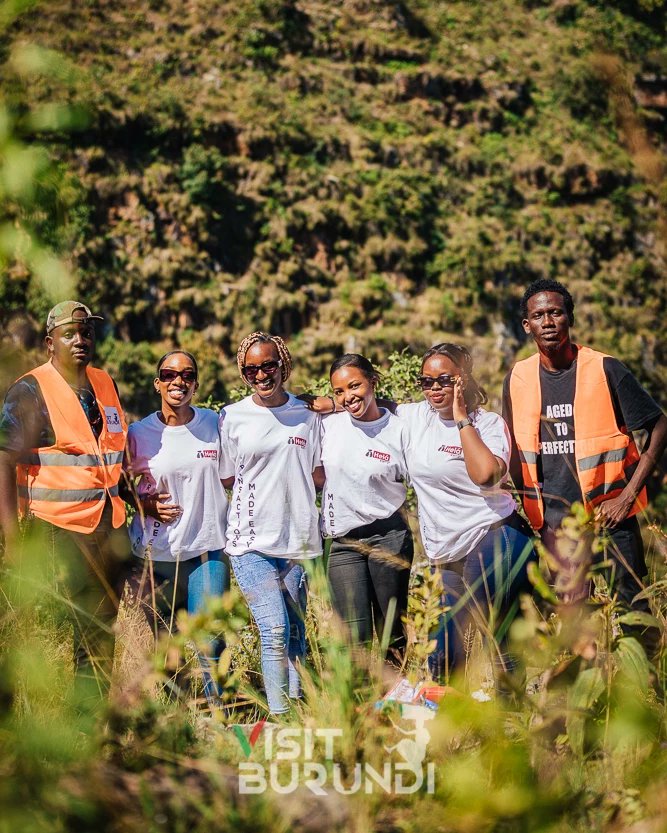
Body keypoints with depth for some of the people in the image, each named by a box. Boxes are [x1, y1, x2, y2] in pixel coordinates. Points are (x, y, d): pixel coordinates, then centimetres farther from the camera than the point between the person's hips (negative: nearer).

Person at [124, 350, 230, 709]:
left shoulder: (214, 424, 3)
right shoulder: (139, 434, 0)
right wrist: (148, 504, -9)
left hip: (208, 549, 0)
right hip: (156, 555, 0)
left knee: (210, 646, -7)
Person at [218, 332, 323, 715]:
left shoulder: (308, 415, 10)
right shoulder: (232, 417, 5)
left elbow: (319, 475, 13)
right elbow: (225, 479, 9)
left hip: (297, 539, 2)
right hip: (251, 540, -2)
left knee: (296, 638, 6)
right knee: (275, 632, -15)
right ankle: (278, 716, -12)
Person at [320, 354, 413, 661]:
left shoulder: (398, 430, -4)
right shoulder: (328, 424, 1)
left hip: (388, 537, -1)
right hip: (342, 543, 1)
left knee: (393, 634, 5)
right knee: (355, 638, -7)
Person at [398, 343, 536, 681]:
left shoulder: (489, 424, -5)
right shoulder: (412, 417, 8)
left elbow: (485, 473, -24)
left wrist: (461, 418, -16)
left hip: (495, 536, -5)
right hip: (445, 555, 5)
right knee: (441, 659, 4)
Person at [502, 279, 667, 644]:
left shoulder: (606, 370, -8)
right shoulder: (517, 379, 3)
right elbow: (515, 448, 15)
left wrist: (628, 495, -11)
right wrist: (524, 505, 6)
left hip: (608, 509, -3)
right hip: (554, 514, 3)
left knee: (631, 605, 1)